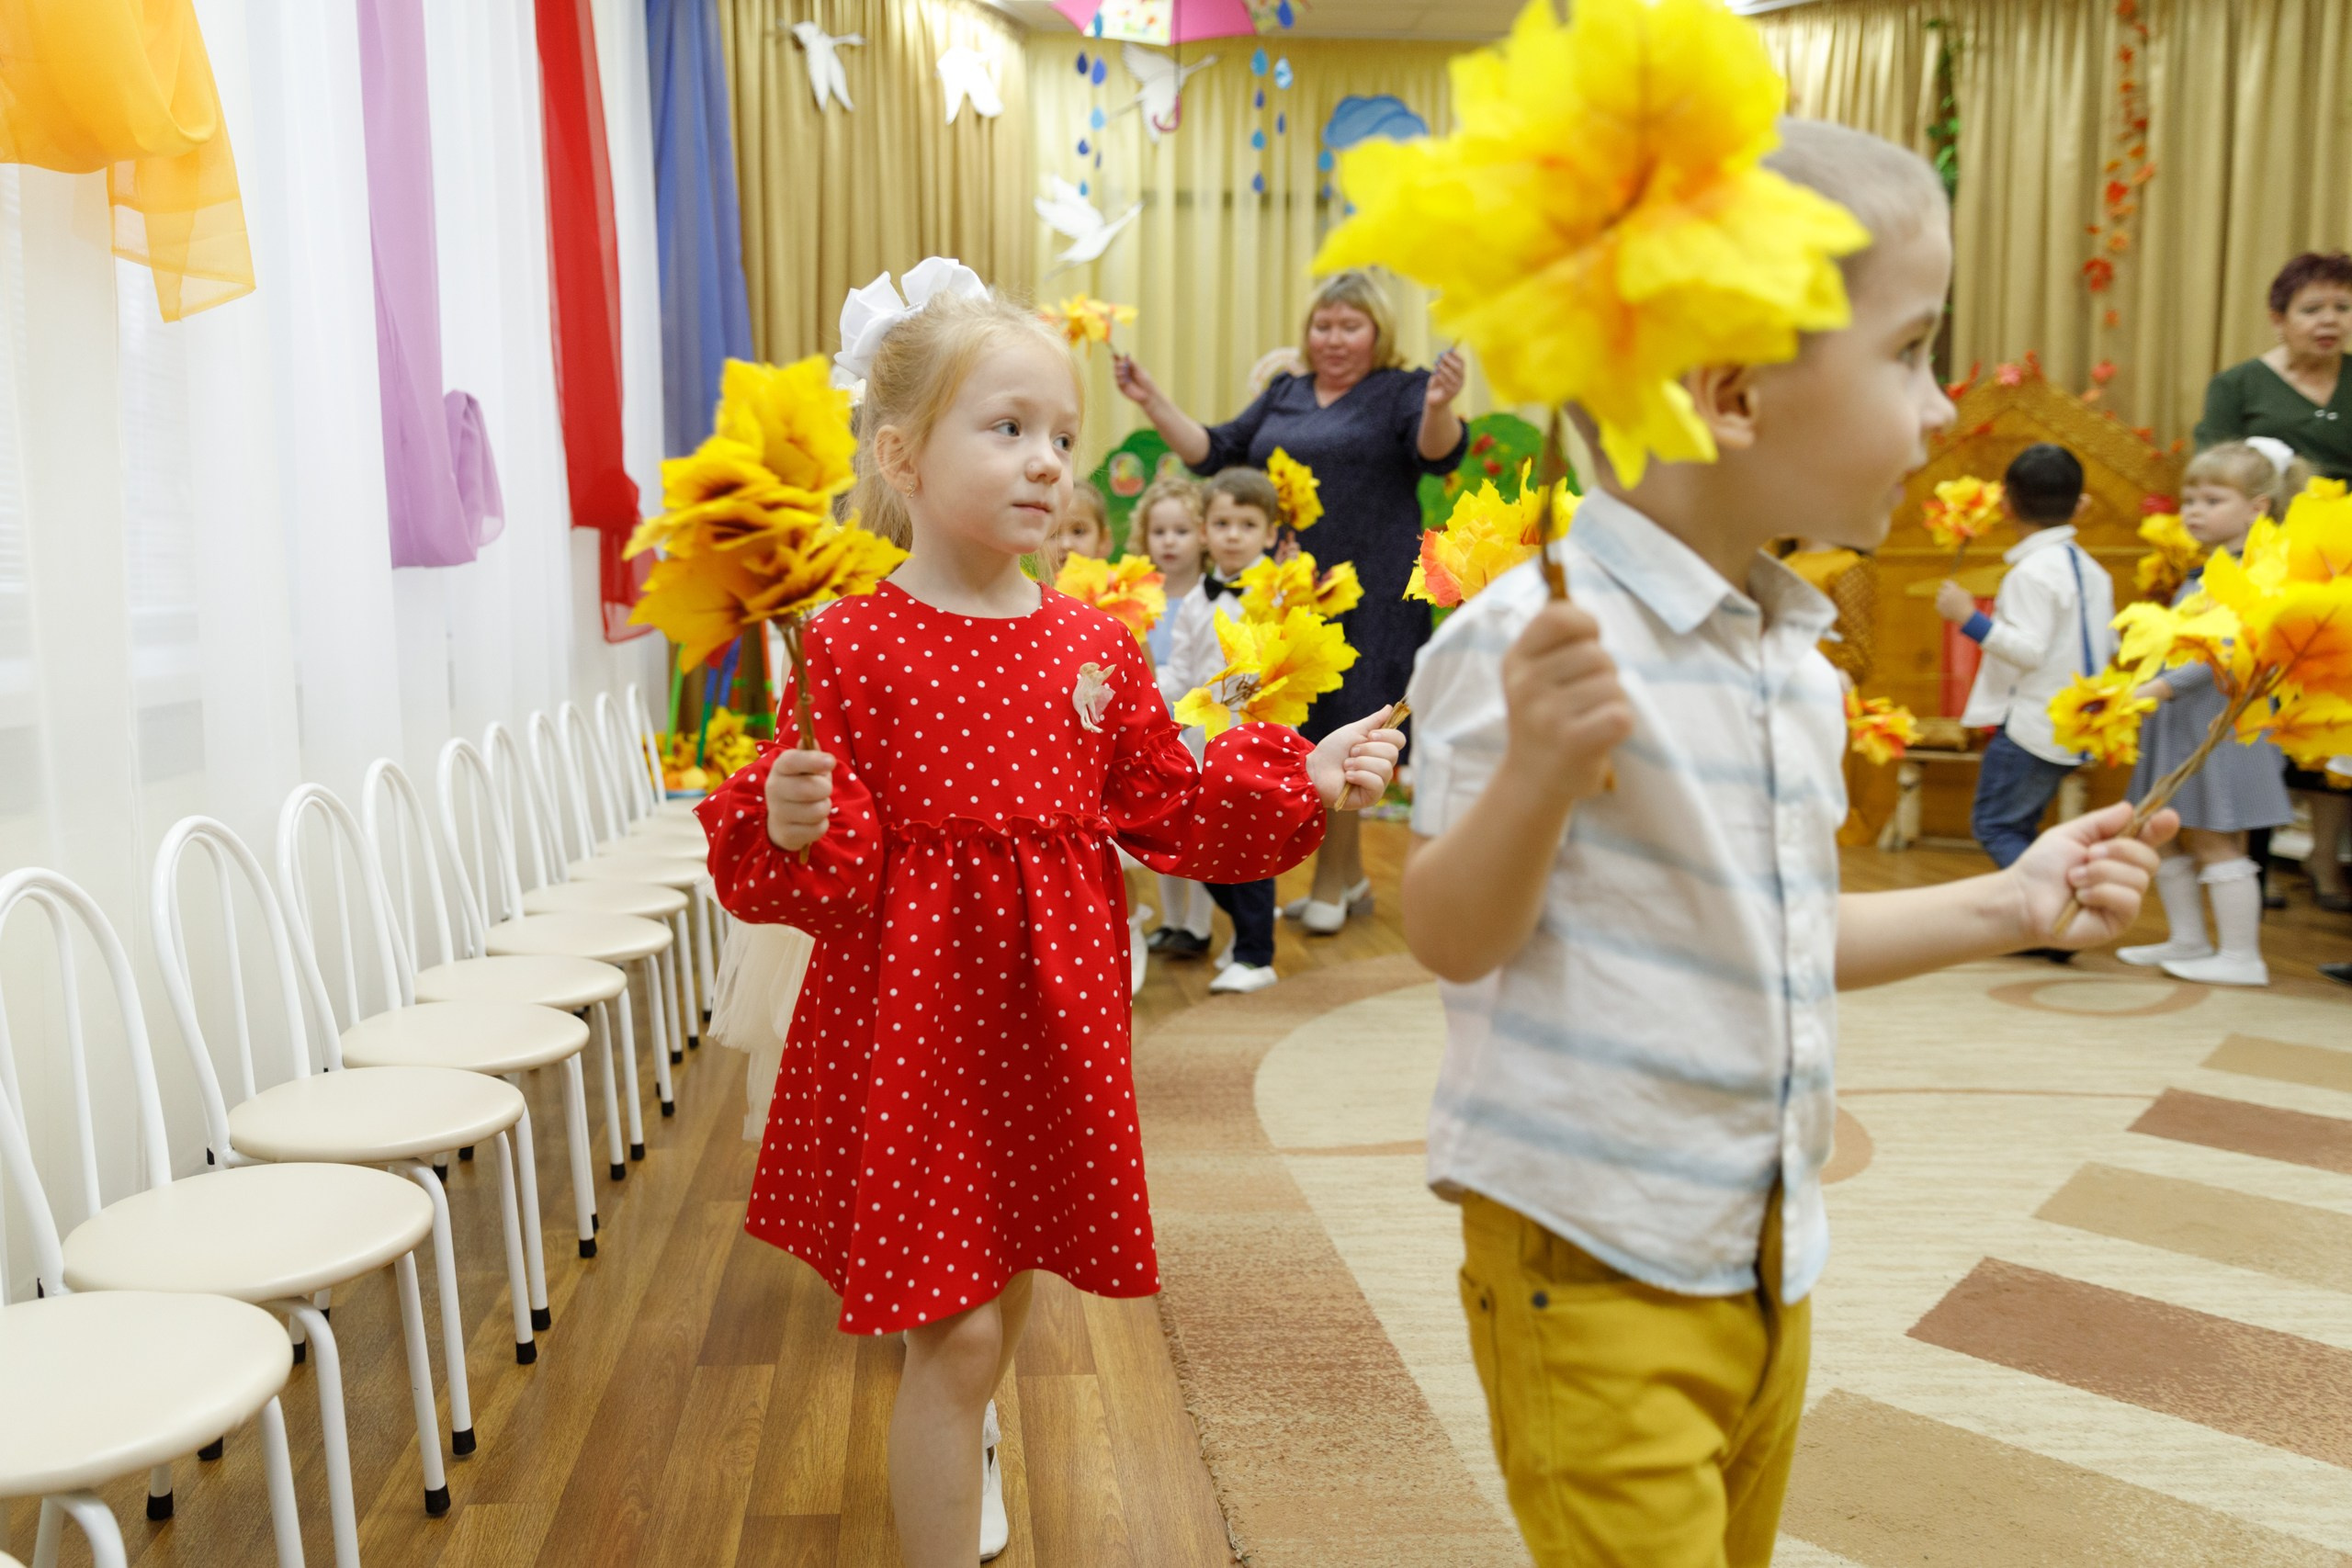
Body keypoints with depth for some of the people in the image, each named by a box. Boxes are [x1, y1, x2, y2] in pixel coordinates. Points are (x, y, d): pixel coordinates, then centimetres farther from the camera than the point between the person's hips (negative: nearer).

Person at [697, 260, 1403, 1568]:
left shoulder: (1098, 644, 3)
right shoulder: (851, 646, -12)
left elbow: (1169, 812, 6)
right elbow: (824, 871, -12)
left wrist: (1305, 782, -3)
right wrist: (789, 823, -33)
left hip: (1053, 1009, 5)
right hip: (911, 1013, -5)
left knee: (1012, 1273, 22)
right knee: (956, 1325, -2)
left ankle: (962, 1440, 54)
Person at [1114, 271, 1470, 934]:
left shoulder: (1401, 391, -1)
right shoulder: (1284, 392, 14)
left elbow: (1438, 455, -18)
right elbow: (1214, 451, 14)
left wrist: (1440, 405, -39)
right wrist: (1151, 399, 5)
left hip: (1368, 597, -5)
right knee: (1308, 731, 10)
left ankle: (1331, 879, 12)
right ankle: (1350, 874, 24)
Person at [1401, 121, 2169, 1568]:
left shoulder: (1801, 658, 7)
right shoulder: (1536, 636, -19)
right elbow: (1453, 941, -18)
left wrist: (2007, 907, 13)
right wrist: (1533, 772, -34)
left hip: (1773, 1254, 8)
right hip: (1595, 1264, -8)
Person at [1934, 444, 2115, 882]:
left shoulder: (2032, 572, -17)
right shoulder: (2091, 570, 11)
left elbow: (2028, 650, -25)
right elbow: (2109, 645, 17)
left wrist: (1969, 617, -26)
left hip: (2031, 726, -9)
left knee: (1994, 825, -4)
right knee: (2017, 829, 17)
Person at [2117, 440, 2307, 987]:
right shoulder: (2200, 577, 14)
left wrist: (2161, 687, -30)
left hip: (2221, 723, -10)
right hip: (2182, 722, 10)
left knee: (2214, 840, -4)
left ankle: (2242, 957, 4)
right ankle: (2187, 940, 28)